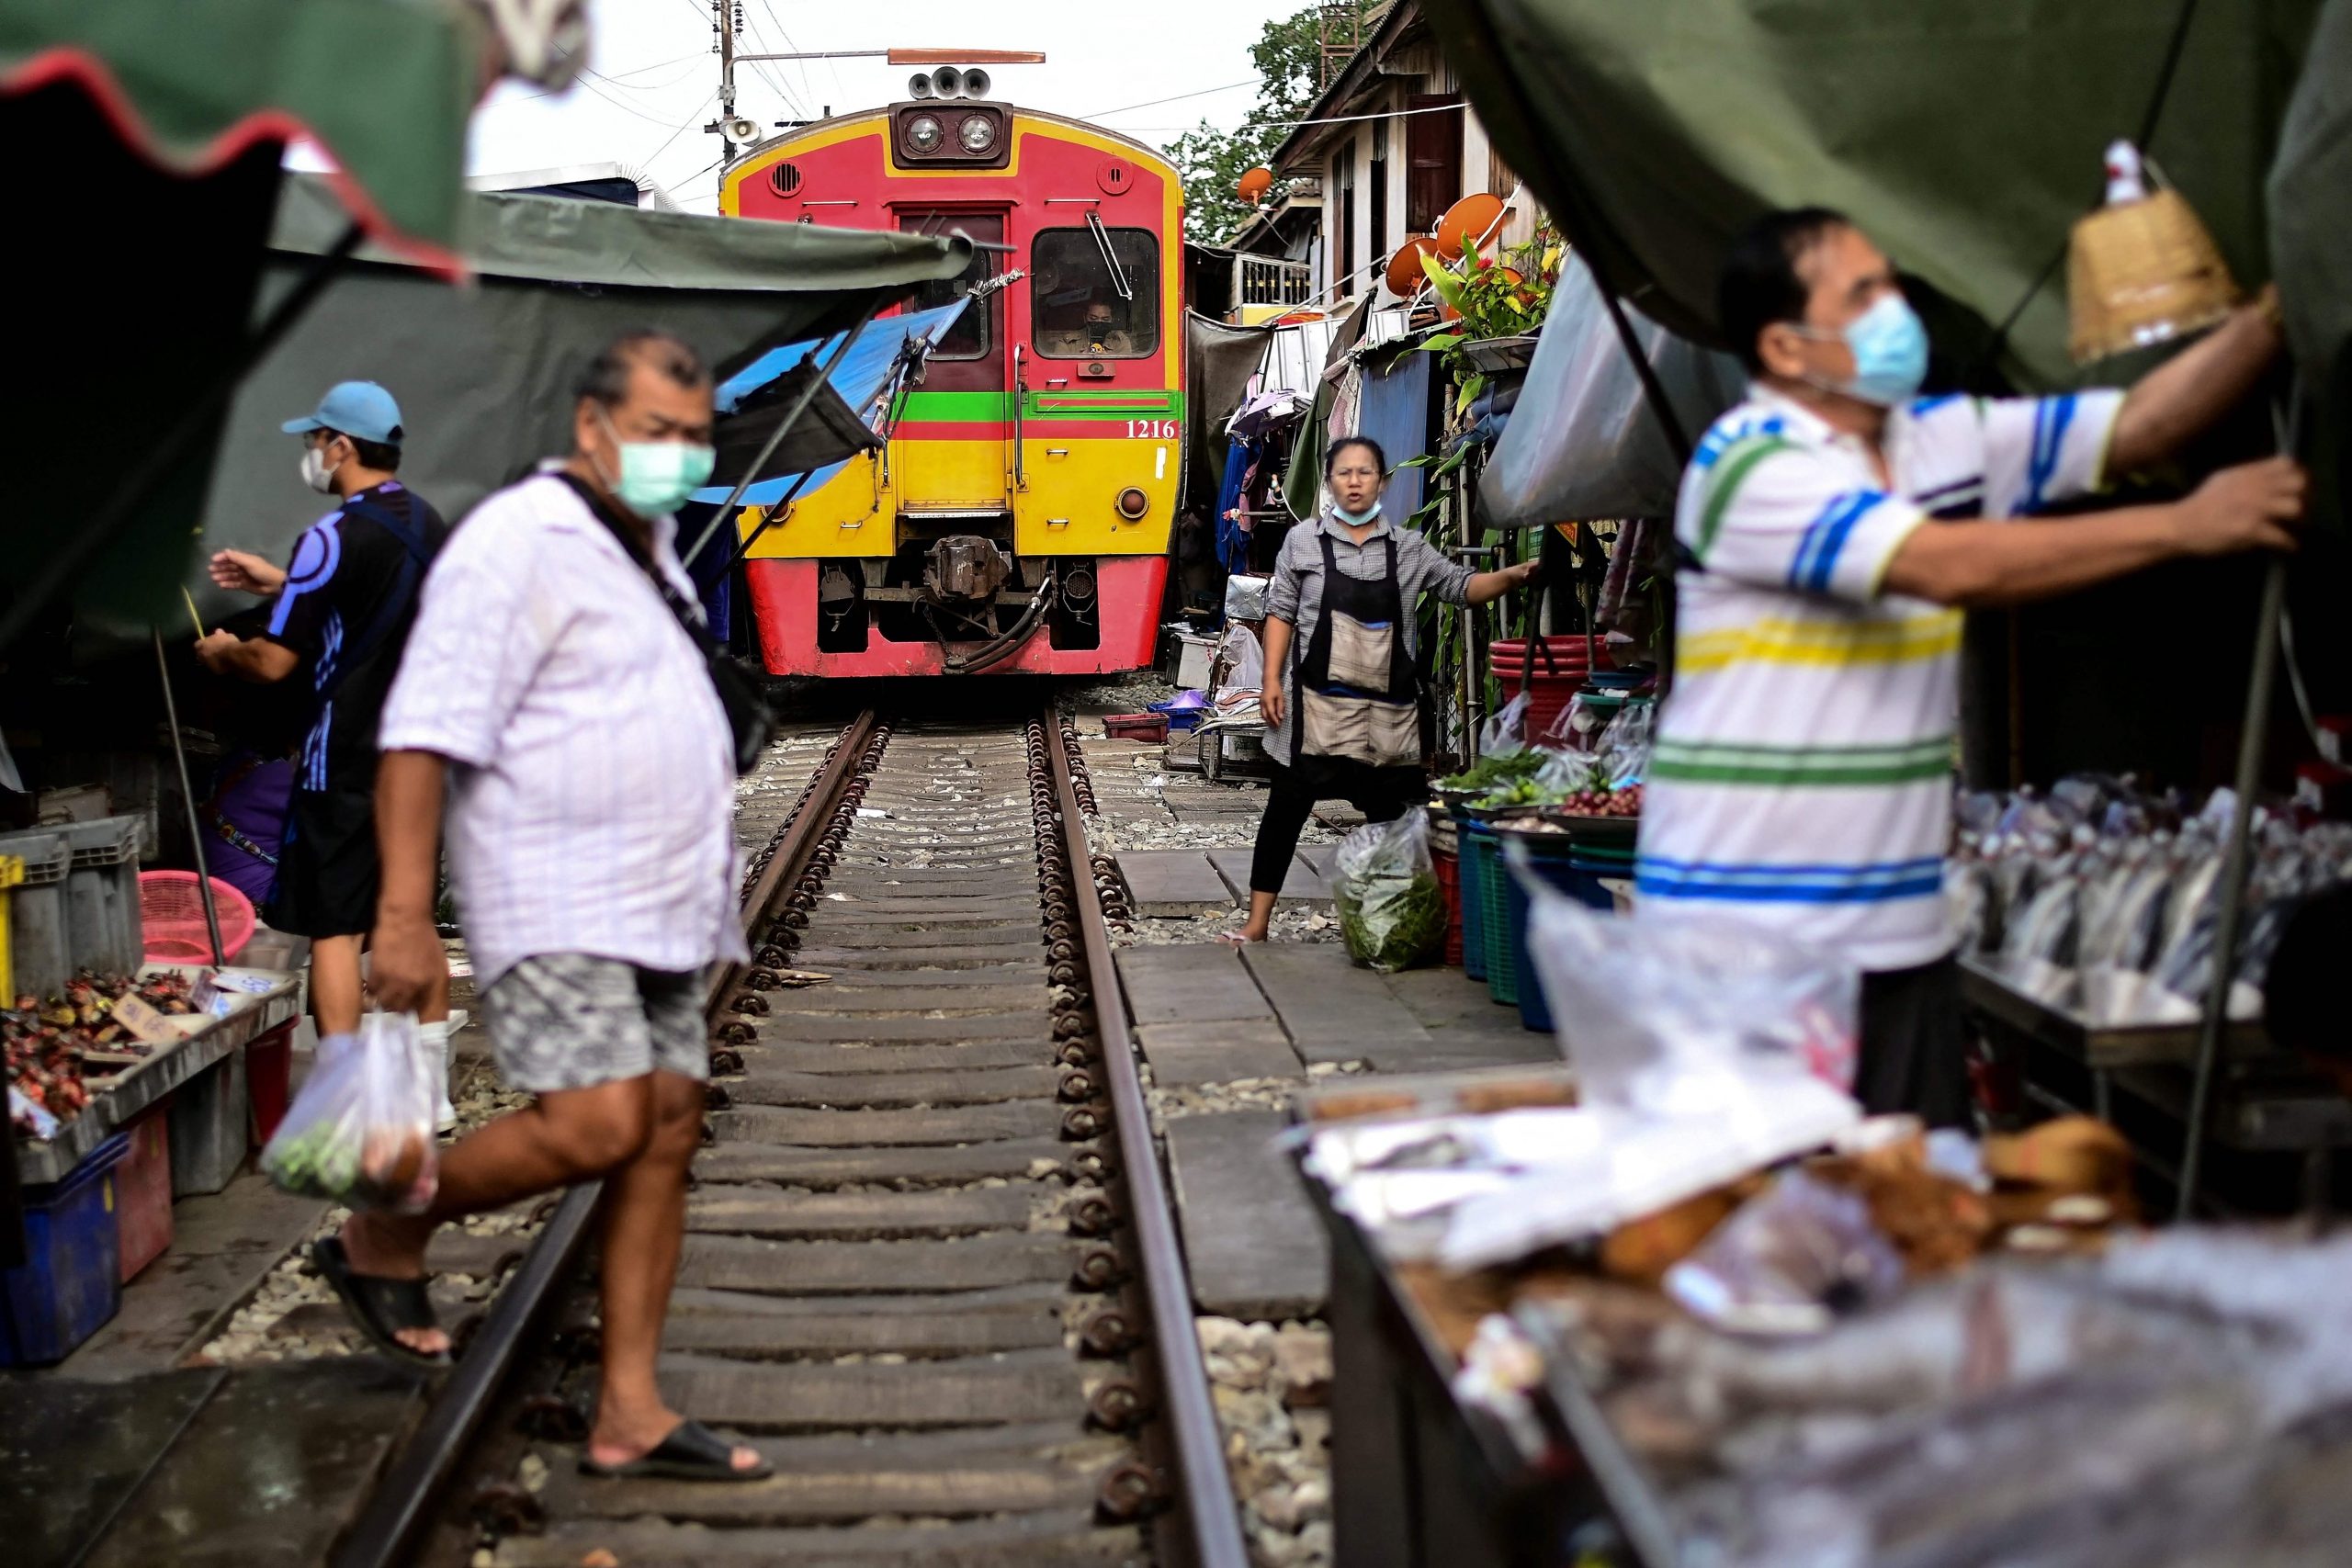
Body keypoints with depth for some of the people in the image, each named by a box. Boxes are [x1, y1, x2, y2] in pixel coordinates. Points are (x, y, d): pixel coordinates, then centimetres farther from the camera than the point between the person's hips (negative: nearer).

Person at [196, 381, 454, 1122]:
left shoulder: (331, 538, -16)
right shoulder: (427, 524, 9)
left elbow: (275, 661, -15)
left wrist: (222, 653, 6)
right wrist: (278, 582, 28)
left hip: (347, 762, -8)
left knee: (334, 926, -2)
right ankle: (431, 1092, 20)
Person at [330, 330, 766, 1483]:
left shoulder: (648, 546, 16)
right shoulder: (520, 541, -11)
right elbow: (425, 735, -18)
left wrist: (709, 892, 24)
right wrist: (405, 914, -24)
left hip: (659, 909, 9)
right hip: (555, 906, -9)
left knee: (666, 1133, 5)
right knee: (596, 1126, -19)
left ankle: (629, 1413, 11)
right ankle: (383, 1237, 7)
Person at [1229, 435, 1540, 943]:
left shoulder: (1408, 548, 7)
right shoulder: (1303, 541, 3)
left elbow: (1462, 586, 5)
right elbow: (1281, 614, 3)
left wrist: (1511, 576, -13)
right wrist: (1272, 680, -4)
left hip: (1388, 709, 2)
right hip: (1319, 701, -2)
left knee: (1389, 814, 8)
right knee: (1287, 807, -1)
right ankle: (1257, 921, 5)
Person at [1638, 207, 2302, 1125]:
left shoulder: (1943, 440, 10)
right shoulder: (1751, 468, -14)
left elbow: (2141, 424, 9)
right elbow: (1957, 567, -23)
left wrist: (2279, 315, -6)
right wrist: (2188, 526, -18)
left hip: (1903, 934, 7)